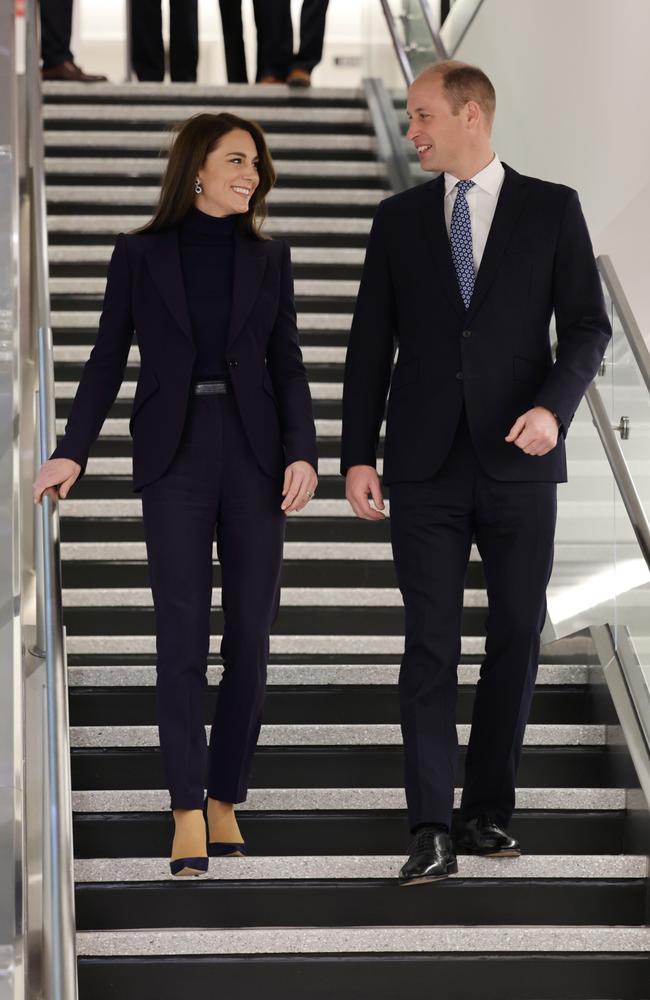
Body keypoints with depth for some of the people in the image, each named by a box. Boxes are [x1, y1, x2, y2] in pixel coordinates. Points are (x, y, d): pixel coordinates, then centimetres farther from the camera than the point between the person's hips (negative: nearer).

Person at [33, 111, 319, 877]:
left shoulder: (268, 258, 10)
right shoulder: (140, 255, 4)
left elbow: (287, 366, 8)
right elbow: (107, 361, 4)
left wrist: (303, 451, -7)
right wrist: (72, 453, -7)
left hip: (253, 455, 3)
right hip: (173, 457, -2)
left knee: (250, 637, 2)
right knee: (181, 636, -7)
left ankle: (226, 799, 13)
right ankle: (188, 814, -7)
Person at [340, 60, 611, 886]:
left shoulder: (551, 208, 4)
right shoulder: (399, 218, 9)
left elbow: (587, 323, 1)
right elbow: (370, 344, 8)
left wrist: (555, 406, -17)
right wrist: (357, 456, 2)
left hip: (517, 460, 0)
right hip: (426, 466, 1)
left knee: (516, 637, 4)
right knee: (429, 646, -4)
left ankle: (488, 812, 16)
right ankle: (432, 832, -4)